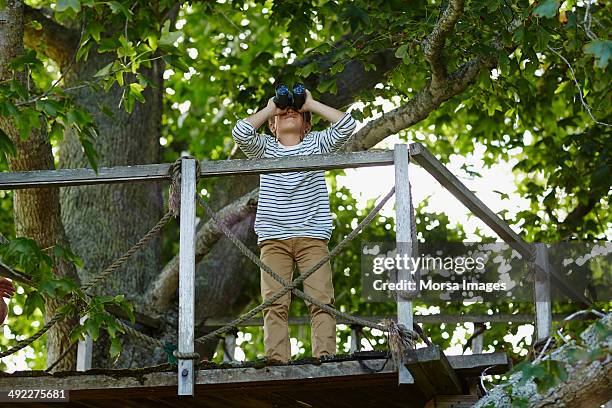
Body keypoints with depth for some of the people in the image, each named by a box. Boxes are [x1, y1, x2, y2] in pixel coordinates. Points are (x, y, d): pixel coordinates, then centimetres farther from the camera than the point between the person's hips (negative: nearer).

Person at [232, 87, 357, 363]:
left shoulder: (317, 144, 16)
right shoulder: (265, 148, 16)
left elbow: (346, 125, 1)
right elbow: (240, 132, -4)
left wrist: (311, 104, 9)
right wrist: (269, 108, 9)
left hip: (313, 237, 0)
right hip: (273, 238, 0)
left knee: (321, 300, -13)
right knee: (275, 302, -12)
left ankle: (325, 357, -19)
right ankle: (277, 361, -19)